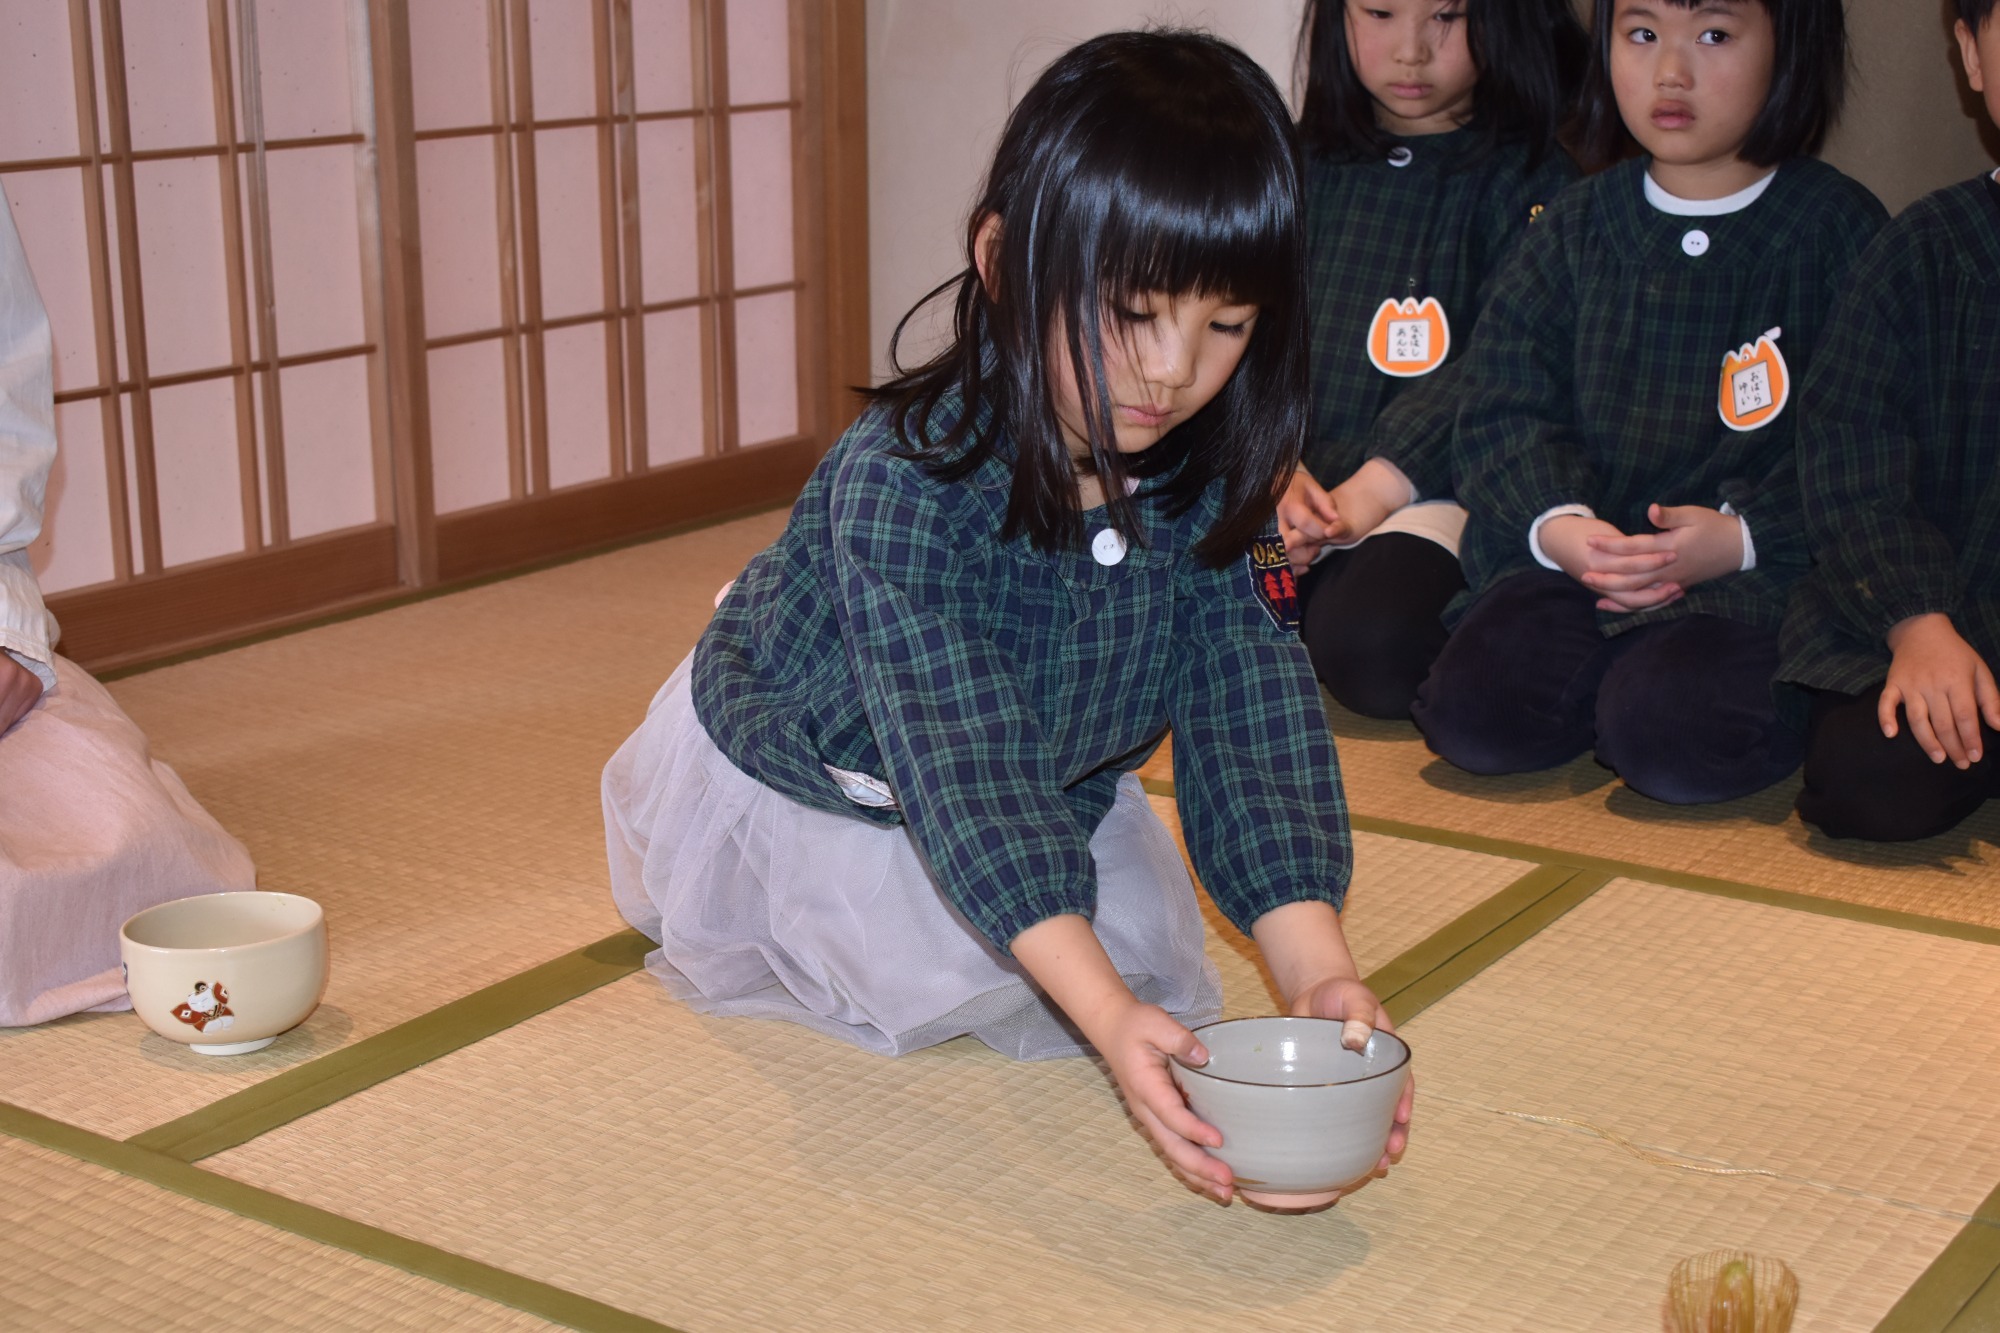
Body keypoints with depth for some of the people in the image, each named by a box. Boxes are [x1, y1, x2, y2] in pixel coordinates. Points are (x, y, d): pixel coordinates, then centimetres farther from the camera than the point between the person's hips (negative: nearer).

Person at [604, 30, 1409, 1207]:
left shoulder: (1209, 487, -22)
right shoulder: (903, 488, -40)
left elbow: (1256, 734, -28)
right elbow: (966, 778, -47)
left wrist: (1320, 973, -44)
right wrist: (1109, 1018, -57)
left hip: (1053, 785, 5)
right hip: (805, 784, -4)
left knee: (1156, 961, -3)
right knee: (943, 981, -18)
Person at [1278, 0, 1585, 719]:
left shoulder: (1530, 179, 2)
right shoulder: (1306, 168, 16)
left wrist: (1376, 487, -20)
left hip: (1430, 489, -4)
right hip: (1296, 483, 5)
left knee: (1369, 643, -34)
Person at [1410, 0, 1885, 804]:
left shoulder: (1836, 227, 1)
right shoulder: (1576, 227, 13)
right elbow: (1502, 403, 6)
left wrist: (1741, 538, -19)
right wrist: (1556, 525, -13)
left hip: (1761, 568, -3)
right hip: (1578, 551, 4)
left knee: (1665, 735, -29)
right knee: (1470, 712, -20)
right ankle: (1631, 668, 6)